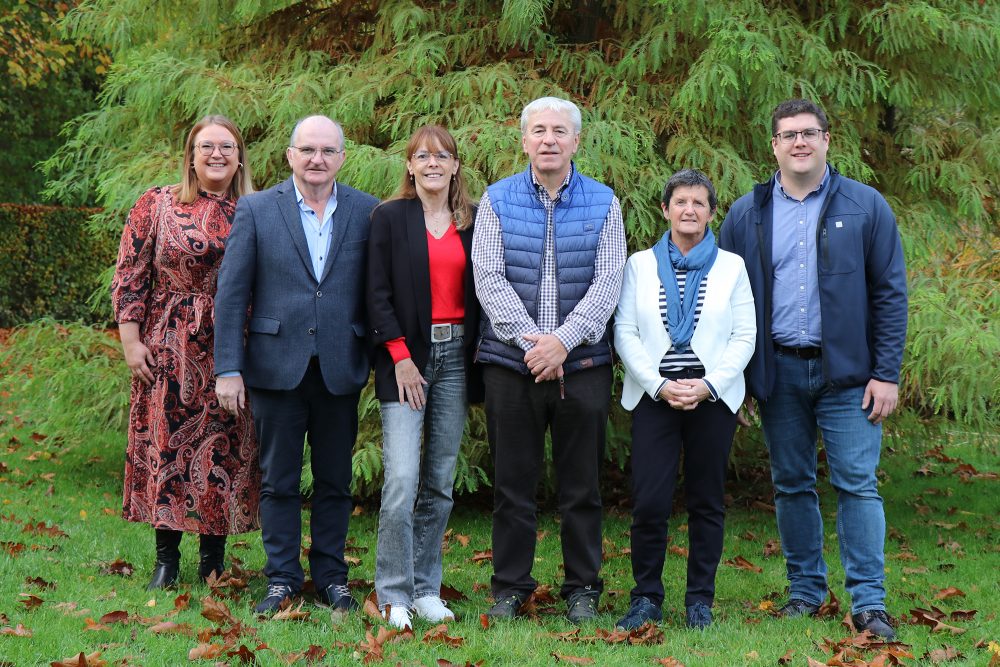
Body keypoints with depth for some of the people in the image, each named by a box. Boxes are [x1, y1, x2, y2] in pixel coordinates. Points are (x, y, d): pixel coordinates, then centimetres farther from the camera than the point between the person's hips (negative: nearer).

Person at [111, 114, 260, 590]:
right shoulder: (156, 206, 2)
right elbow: (130, 279, 1)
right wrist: (130, 342, -5)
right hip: (169, 349, -1)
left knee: (226, 446, 3)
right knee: (166, 443, 1)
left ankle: (213, 557, 16)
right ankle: (166, 557, 13)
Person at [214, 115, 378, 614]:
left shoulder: (367, 212, 2)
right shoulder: (256, 210, 0)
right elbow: (231, 294, -1)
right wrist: (228, 368, -5)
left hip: (340, 368, 1)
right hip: (277, 365, -1)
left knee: (335, 480, 10)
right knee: (278, 480, 7)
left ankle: (331, 576, 22)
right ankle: (282, 579, 18)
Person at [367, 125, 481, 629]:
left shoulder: (472, 222, 10)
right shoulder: (390, 217, 2)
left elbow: (479, 292, 12)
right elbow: (377, 293, -3)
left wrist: (478, 360, 2)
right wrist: (400, 356, -11)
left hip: (456, 355, 4)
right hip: (406, 354, -3)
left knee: (441, 480, 5)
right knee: (402, 478, -12)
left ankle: (426, 588, 13)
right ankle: (393, 595, -4)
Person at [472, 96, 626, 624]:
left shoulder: (603, 203, 5)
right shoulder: (497, 200, 4)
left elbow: (607, 283, -4)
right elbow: (488, 279, -5)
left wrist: (562, 340, -16)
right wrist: (531, 340, -15)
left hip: (582, 363, 0)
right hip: (510, 362, 0)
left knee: (581, 486, 6)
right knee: (512, 485, 6)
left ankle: (582, 589, 16)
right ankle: (509, 587, 16)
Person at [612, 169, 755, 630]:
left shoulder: (731, 266, 7)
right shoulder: (639, 265, 8)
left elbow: (744, 337, 3)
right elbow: (625, 333, 2)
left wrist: (707, 385, -10)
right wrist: (660, 385, -10)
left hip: (714, 397, 0)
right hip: (654, 396, 0)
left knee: (707, 501, 5)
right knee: (649, 501, -7)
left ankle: (700, 599, 15)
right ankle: (646, 598, 6)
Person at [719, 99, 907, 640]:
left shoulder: (865, 206, 1)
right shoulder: (746, 215, 7)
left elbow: (890, 292, 0)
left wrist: (887, 373, -6)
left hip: (846, 371, -2)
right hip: (777, 372, 2)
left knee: (857, 484, -5)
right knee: (791, 485, 10)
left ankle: (868, 602, 0)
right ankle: (805, 590, 22)